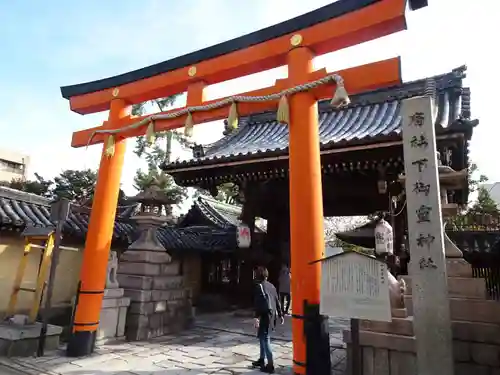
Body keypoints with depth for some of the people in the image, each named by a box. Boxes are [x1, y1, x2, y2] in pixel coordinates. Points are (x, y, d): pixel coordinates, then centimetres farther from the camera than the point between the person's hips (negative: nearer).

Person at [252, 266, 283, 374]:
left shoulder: (259, 286, -9)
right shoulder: (271, 285, 13)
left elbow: (258, 302, -18)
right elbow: (277, 301, 16)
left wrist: (256, 317, -21)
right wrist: (280, 315, 22)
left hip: (265, 315, -8)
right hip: (273, 315, 8)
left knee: (265, 338, -3)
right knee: (263, 337, 19)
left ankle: (270, 365, -3)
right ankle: (262, 359, 29)